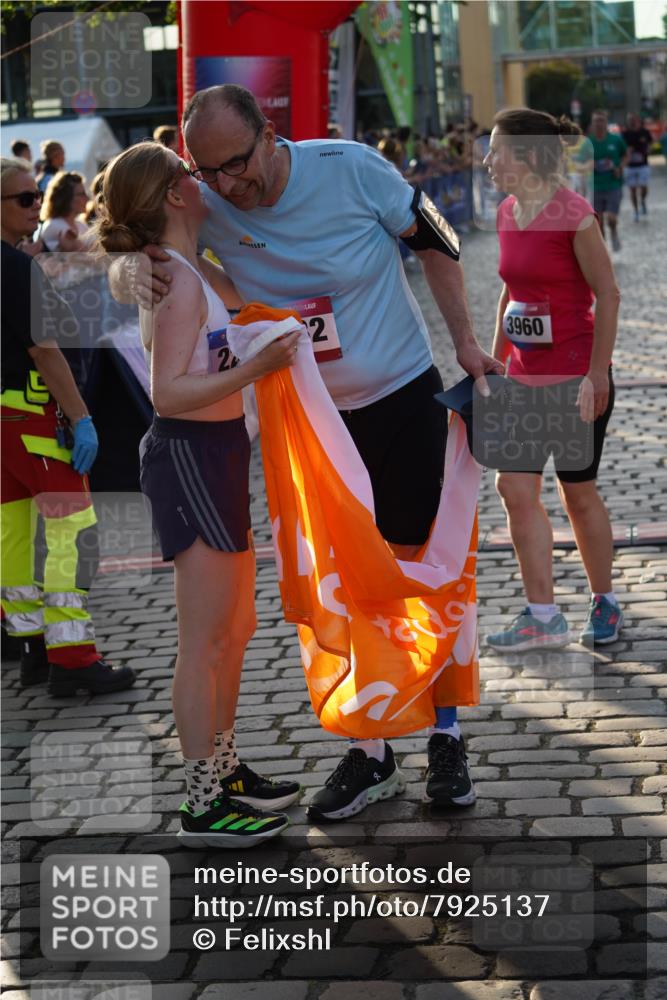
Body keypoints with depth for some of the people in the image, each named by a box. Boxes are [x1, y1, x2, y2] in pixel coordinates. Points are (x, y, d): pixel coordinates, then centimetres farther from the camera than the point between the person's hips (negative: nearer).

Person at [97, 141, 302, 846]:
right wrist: (255, 369, -31)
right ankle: (203, 807, 4)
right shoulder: (181, 280, -19)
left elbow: (240, 297, 30)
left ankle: (224, 772, 30)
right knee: (203, 642, -4)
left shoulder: (190, 270, 10)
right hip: (190, 454, -10)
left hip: (214, 454, 10)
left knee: (235, 630, 18)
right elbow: (169, 392, -25)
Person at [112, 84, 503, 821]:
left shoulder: (351, 168, -19)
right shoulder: (206, 208, -14)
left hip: (405, 398, -2)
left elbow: (431, 241, -6)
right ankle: (370, 757, 18)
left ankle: (446, 736, 20)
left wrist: (464, 342, -7)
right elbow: (122, 264, -5)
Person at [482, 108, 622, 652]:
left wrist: (597, 376, -16)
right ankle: (543, 617, 7)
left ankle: (605, 604, 24)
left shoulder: (574, 215, -16)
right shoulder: (507, 214, 5)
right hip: (526, 377, 7)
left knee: (577, 490, 5)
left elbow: (608, 294, -14)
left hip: (575, 377, -7)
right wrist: (495, 358, 16)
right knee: (515, 488, 1)